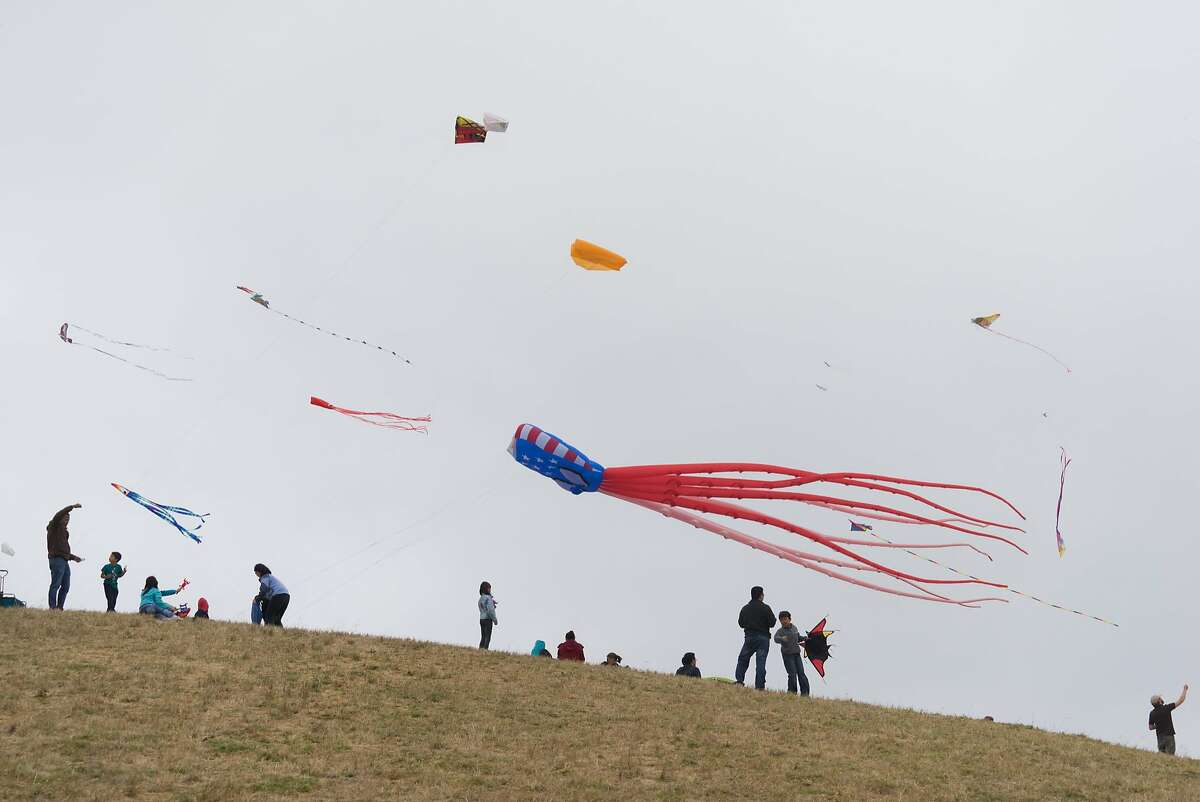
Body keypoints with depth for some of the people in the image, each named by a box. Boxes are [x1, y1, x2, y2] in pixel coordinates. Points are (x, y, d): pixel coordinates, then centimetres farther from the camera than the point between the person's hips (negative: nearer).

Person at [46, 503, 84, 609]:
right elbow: (58, 516, -19)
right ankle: (53, 607, -12)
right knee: (56, 584, -11)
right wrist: (72, 507, -17)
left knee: (66, 586, 6)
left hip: (64, 561, 9)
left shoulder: (63, 531, 26)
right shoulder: (54, 527, 2)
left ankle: (60, 607, 8)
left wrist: (73, 557, 27)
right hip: (57, 559, -9)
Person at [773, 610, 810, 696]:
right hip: (787, 655, -4)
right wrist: (782, 639, -48)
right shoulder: (780, 631, -9)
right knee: (792, 674, -11)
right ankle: (792, 692, 0)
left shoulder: (794, 628, 8)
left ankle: (805, 692, 6)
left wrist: (804, 638, 8)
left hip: (797, 654, 5)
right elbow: (776, 638, -29)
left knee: (801, 673, 2)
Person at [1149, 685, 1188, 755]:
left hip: (1160, 737, 5)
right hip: (1169, 735, -5)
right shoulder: (1166, 708, -12)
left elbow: (1151, 727, 8)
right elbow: (1181, 700, -7)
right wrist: (1185, 689, 6)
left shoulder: (1152, 713, 1)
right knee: (1170, 755, -5)